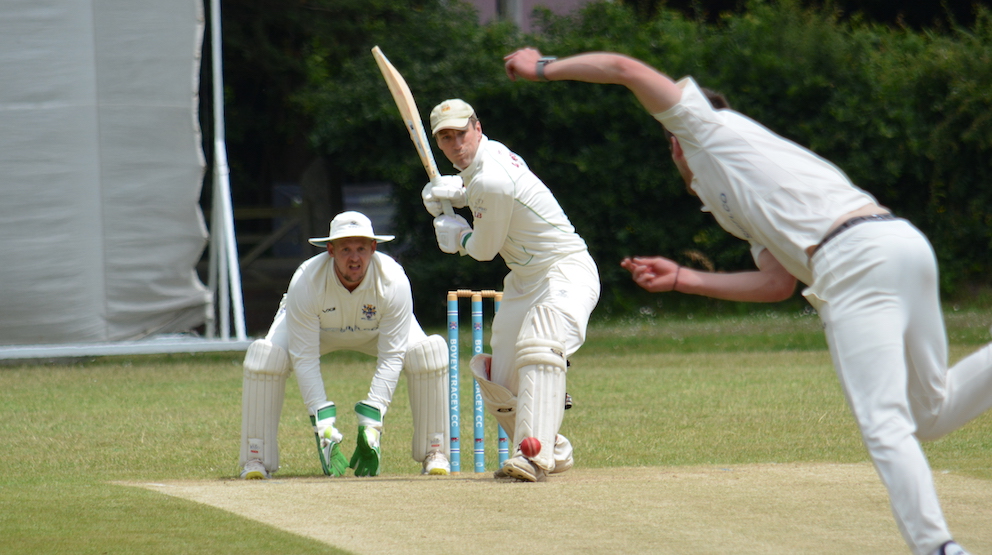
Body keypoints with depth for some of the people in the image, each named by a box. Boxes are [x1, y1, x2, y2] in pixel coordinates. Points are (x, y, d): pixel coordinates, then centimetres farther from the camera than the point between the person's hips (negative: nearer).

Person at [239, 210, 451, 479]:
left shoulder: (393, 281, -35)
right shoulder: (306, 282, -36)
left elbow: (391, 357, -30)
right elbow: (305, 358, -32)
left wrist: (371, 422, -38)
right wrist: (322, 424, -40)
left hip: (375, 331, 1)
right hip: (317, 331, -1)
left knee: (430, 351, -26)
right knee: (265, 355, -29)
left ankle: (434, 453, -11)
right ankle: (256, 459, -16)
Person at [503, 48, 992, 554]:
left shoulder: (708, 128, 16)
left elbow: (623, 68, 14)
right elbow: (778, 284, 24)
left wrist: (544, 68, 28)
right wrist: (682, 280, 29)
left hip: (855, 259, -8)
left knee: (884, 424, -13)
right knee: (930, 414, 15)